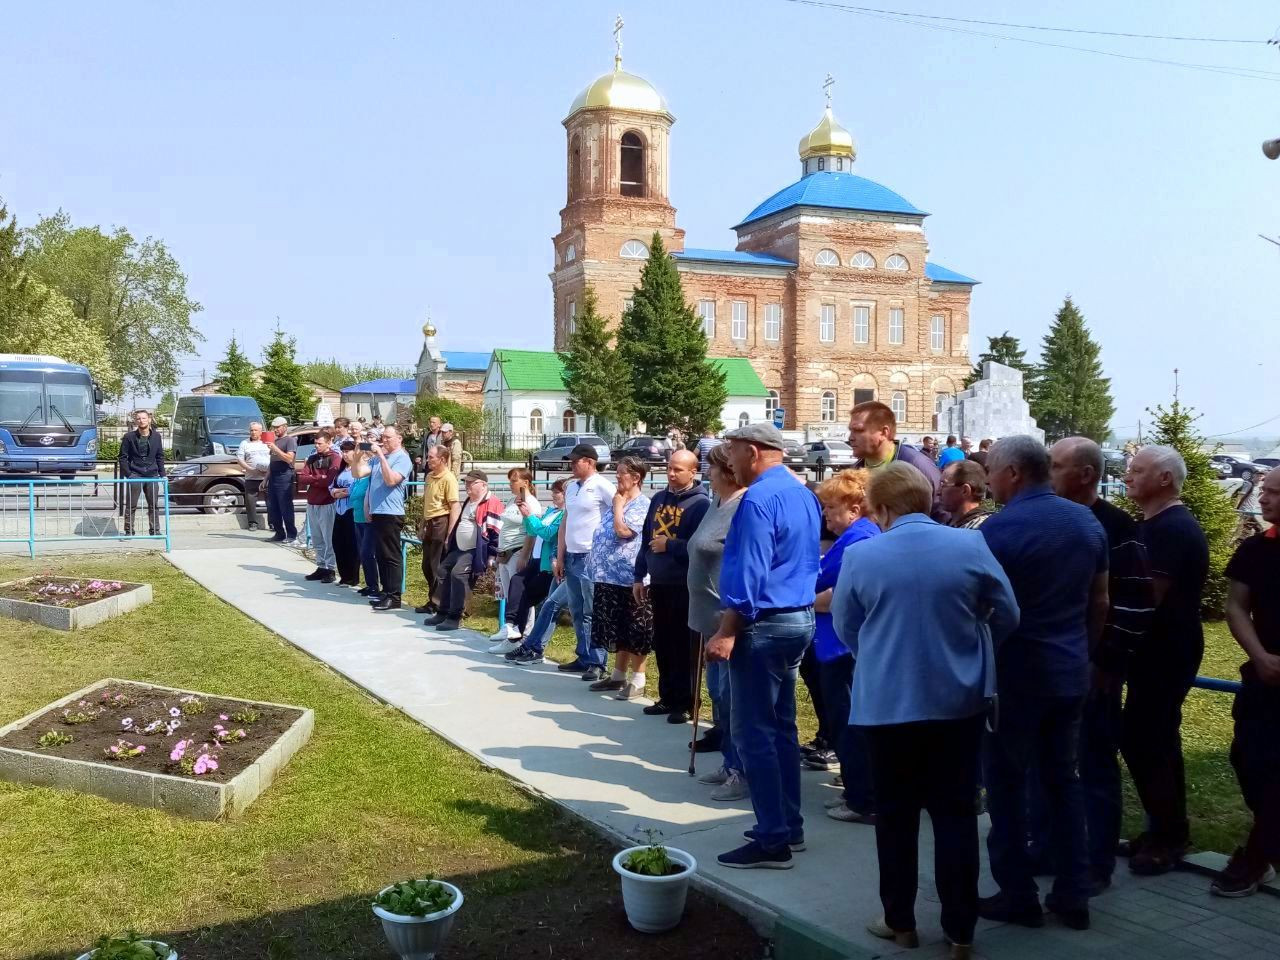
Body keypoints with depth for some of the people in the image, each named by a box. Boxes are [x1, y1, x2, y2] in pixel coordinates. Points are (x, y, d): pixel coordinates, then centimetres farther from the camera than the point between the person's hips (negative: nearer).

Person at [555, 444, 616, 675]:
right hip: (571, 557, 8)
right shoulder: (571, 487, 14)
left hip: (591, 558, -8)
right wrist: (560, 557, 16)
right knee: (577, 612, 13)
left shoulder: (602, 486, -9)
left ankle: (596, 662, 4)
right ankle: (583, 657, 22)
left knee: (593, 613, -2)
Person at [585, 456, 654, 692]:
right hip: (609, 576, 9)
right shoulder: (619, 502, 16)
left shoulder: (642, 505, -12)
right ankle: (619, 675, 25)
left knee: (633, 631, -1)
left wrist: (618, 505, -11)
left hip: (628, 578, -9)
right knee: (616, 629, 16)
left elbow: (623, 530, -24)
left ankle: (637, 679, 6)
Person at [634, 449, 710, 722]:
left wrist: (670, 546, -15)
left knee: (684, 647, 1)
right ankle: (668, 698, 25)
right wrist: (640, 577, 13)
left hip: (686, 587, -7)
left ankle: (685, 703, 11)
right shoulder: (658, 499, 11)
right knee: (662, 645, 13)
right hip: (659, 584, 7)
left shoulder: (701, 503, -10)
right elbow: (646, 540, 15)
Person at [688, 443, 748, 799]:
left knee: (732, 697, -2)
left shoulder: (745, 509, -18)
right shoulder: (716, 504, 14)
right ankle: (730, 763, 28)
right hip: (712, 618, 10)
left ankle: (743, 772, 10)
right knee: (718, 693, 17)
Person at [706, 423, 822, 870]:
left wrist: (727, 633, -21)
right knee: (782, 727, 17)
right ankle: (788, 824, 25)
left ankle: (773, 841, 0)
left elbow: (748, 573, -22)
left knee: (753, 733, -4)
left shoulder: (758, 499, -16)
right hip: (799, 618, 10)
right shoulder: (804, 494, 13)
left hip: (764, 624, -10)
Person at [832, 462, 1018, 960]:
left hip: (886, 702, -1)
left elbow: (845, 627, 3)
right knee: (956, 814, 11)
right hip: (959, 699, 2)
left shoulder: (860, 555, -10)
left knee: (896, 815, 13)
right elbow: (1008, 616, 3)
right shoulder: (970, 545, -7)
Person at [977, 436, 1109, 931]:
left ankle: (1018, 895, 15)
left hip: (1015, 675, -6)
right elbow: (1100, 602, 11)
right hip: (1070, 672, 7)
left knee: (1006, 783, 6)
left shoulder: (999, 529, -17)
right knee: (1064, 778, 15)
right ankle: (1073, 895, 21)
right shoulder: (1087, 521, 5)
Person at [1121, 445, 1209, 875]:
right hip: (1160, 649, 10)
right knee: (1156, 739, 14)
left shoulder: (1171, 529, -19)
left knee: (1141, 740, -5)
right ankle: (1168, 831, 24)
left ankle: (1167, 837, 7)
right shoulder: (1160, 525, 13)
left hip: (1165, 651, -10)